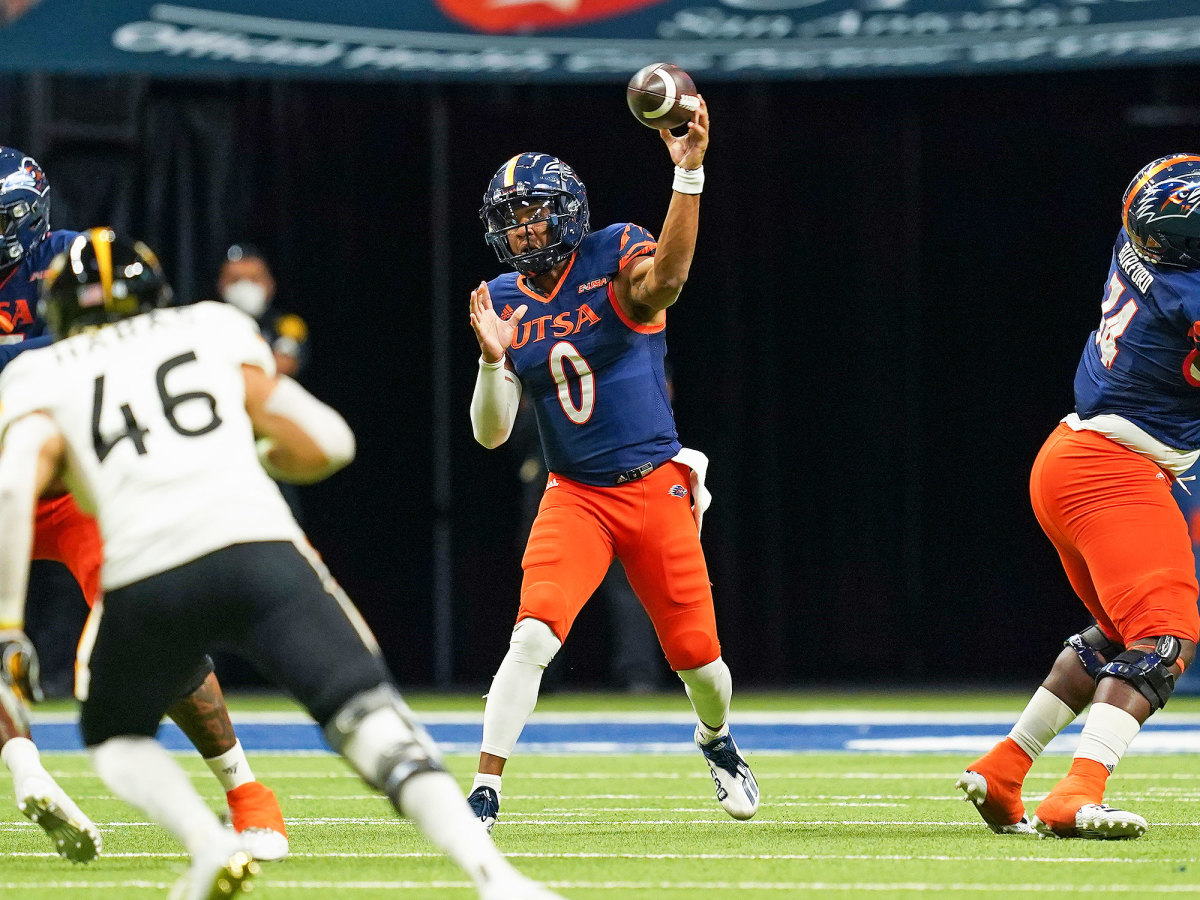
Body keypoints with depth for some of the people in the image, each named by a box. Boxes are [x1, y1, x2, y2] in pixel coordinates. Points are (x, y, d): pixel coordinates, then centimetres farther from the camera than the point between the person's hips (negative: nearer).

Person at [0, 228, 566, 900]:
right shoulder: (211, 328, 27)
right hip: (257, 546, 0)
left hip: (146, 579, 0)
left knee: (115, 735, 26)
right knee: (372, 720, -6)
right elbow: (326, 444, 22)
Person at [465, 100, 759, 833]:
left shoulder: (614, 259, -8)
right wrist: (494, 358, -20)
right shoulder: (505, 304, 2)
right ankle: (485, 792, -17)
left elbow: (665, 280, -35)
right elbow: (491, 433, -1)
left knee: (697, 655, 6)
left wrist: (689, 174, -46)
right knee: (534, 634, -20)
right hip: (575, 496, 1)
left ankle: (717, 740, 40)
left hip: (657, 488, -1)